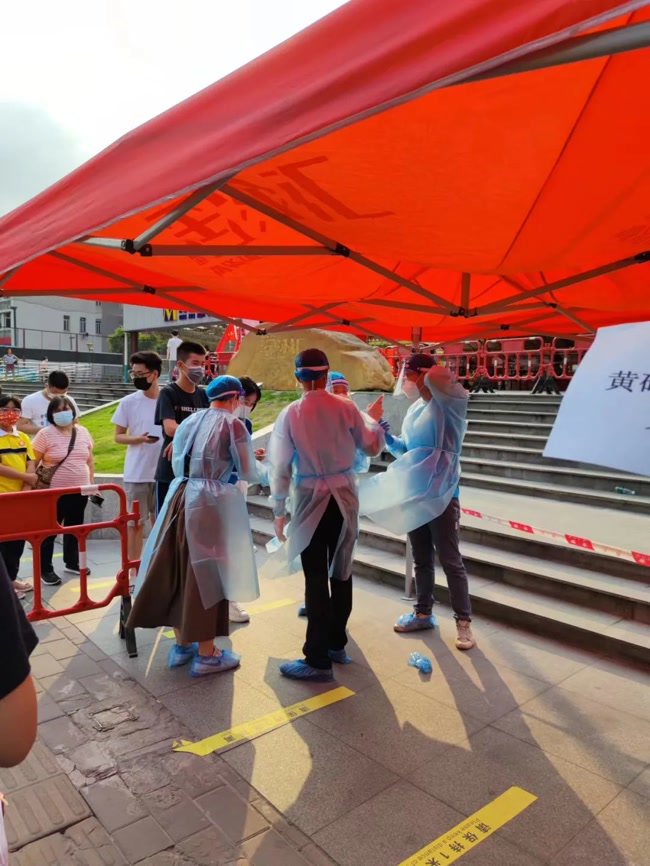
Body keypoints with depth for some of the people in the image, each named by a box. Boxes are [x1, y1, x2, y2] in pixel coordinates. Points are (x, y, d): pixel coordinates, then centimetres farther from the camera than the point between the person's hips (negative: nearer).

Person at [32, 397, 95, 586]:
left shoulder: (83, 432, 5)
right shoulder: (45, 434, -10)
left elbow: (89, 460, 12)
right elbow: (32, 462, -8)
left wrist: (91, 483, 11)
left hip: (79, 491, 5)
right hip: (54, 492, -5)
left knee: (74, 528, 17)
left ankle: (72, 562, 33)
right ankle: (45, 569, 17)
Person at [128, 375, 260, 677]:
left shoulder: (189, 421, 13)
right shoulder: (233, 425, -6)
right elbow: (248, 472, -4)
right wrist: (252, 460, 17)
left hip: (180, 496, 7)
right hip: (211, 502, -6)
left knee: (179, 570, 13)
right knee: (205, 573, 1)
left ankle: (182, 644, 28)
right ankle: (206, 655, 13)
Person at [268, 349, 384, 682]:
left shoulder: (290, 414, -9)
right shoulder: (346, 407, -5)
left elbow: (280, 467, -7)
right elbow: (372, 447, 5)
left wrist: (278, 510, 3)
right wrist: (373, 418, 23)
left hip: (310, 501, -3)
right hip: (344, 498, 3)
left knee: (316, 577, 1)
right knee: (341, 571, 14)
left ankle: (318, 660, 7)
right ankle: (337, 644, 29)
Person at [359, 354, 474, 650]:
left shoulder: (449, 402, -11)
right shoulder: (414, 410, 12)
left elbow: (442, 377, -34)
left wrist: (429, 376, -15)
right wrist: (389, 439, 2)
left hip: (441, 494, -7)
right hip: (414, 494, 7)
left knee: (450, 560, 1)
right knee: (421, 559, 17)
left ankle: (463, 621, 14)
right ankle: (423, 613, 31)